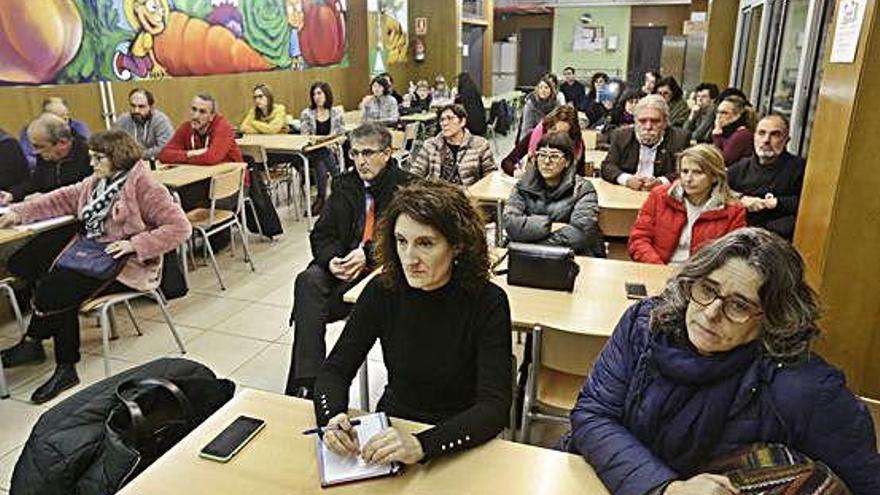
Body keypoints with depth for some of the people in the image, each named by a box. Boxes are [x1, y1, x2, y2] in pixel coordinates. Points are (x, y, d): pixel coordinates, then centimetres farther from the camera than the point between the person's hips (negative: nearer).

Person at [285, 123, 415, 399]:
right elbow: (321, 234, 12)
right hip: (342, 267, 5)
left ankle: (303, 381, -16)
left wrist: (367, 254, -22)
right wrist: (331, 259, -10)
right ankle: (307, 383, -27)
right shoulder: (343, 185, 15)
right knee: (308, 280, -26)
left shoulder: (405, 187, -1)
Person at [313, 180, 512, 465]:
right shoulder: (382, 292, -9)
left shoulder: (487, 303, -18)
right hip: (390, 427, 3)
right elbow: (336, 369, -5)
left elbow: (495, 407, -23)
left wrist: (422, 445, -38)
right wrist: (332, 417, -26)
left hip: (460, 445, -2)